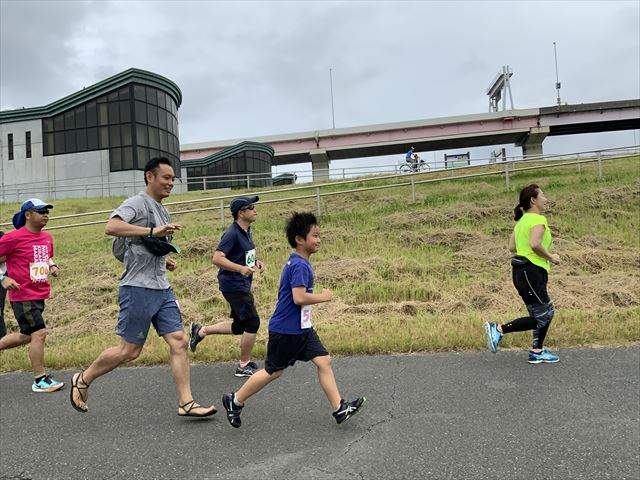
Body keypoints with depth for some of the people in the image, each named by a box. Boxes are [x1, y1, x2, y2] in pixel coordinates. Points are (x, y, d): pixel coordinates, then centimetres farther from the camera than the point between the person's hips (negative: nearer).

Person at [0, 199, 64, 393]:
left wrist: (52, 266, 4)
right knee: (39, 333, -9)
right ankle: (40, 380, 2)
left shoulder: (47, 238, 8)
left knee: (27, 336, 18)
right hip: (23, 295, -8)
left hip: (40, 295, 8)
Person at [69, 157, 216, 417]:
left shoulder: (161, 211, 19)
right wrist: (152, 231, -31)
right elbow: (111, 227, -28)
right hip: (138, 288, -8)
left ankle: (186, 403, 6)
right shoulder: (137, 203, -9)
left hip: (162, 289, 8)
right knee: (130, 350, 2)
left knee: (179, 341, 1)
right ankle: (82, 380, 25)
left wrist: (165, 261, 13)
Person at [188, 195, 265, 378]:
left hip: (242, 285, 10)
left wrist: (255, 262, 7)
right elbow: (217, 258, -25)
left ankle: (200, 331, 29)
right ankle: (244, 366, 11)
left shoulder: (247, 231, 12)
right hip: (233, 285, -10)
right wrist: (241, 268, -33)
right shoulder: (232, 233, -17)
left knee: (239, 326, 17)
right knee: (252, 322, -4)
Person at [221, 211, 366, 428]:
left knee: (324, 361, 3)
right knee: (274, 372, 5)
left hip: (301, 328, 9)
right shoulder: (300, 265, -22)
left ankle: (339, 409, 7)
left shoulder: (296, 262, 10)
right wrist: (323, 297, -17)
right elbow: (299, 298, -30)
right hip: (285, 331, -9)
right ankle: (235, 401, 22)